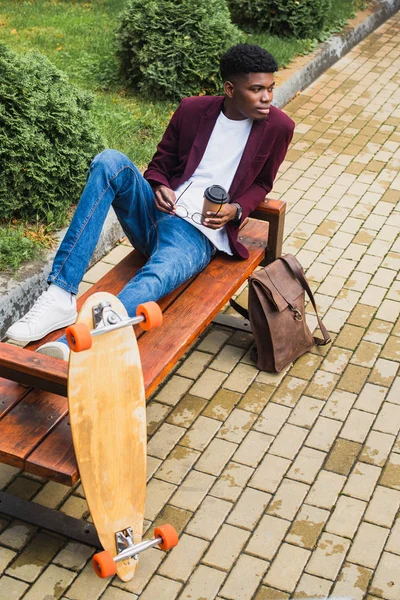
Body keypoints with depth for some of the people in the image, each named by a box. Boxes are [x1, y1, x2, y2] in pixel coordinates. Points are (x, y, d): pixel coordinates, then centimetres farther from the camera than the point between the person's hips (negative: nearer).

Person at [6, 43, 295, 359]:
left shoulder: (278, 127, 2)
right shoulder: (192, 109, 7)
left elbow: (261, 184, 15)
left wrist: (236, 210, -6)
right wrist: (159, 188, -7)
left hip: (199, 233, -3)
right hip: (156, 213, 4)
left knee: (154, 280, -37)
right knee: (110, 161, -26)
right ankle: (61, 295, -31)